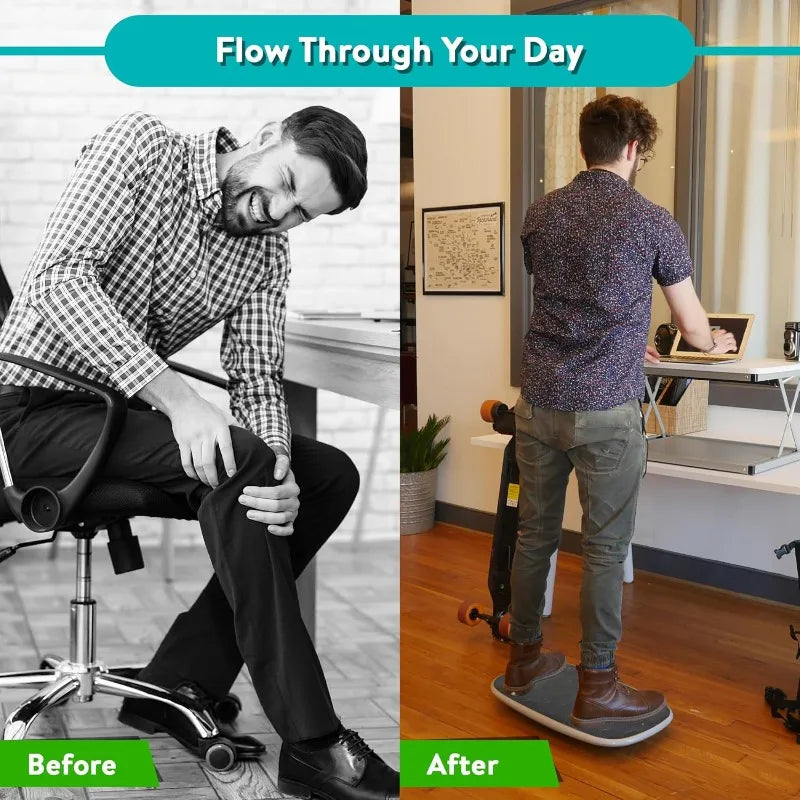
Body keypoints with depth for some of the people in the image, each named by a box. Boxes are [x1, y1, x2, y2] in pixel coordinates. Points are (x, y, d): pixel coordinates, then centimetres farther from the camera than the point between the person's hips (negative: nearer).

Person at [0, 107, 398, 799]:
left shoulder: (267, 258, 7)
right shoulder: (142, 146, -10)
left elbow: (258, 381, -2)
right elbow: (60, 276, -22)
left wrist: (277, 474, -24)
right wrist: (176, 396, -33)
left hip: (134, 414, 7)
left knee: (330, 475, -7)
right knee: (235, 460, -31)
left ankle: (179, 687, -8)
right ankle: (312, 744, -25)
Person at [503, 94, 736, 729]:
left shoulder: (541, 214, 8)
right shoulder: (652, 221, -5)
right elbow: (694, 329, 5)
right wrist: (717, 343, 29)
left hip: (539, 402, 5)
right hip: (606, 410, -5)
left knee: (534, 534, 14)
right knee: (605, 549, 4)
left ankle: (525, 657, 29)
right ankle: (597, 688, 14)